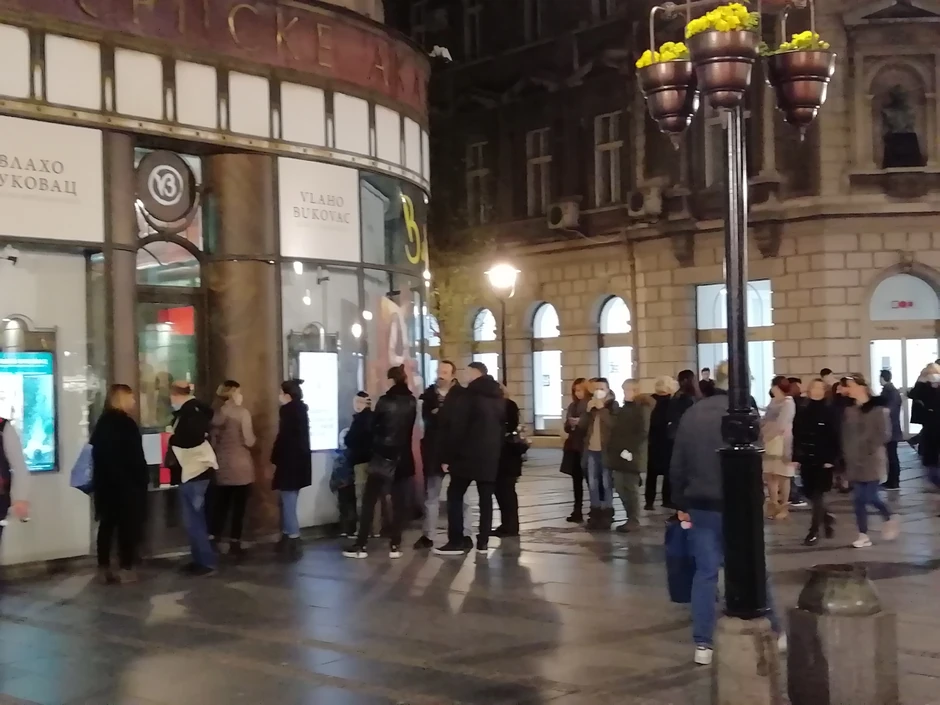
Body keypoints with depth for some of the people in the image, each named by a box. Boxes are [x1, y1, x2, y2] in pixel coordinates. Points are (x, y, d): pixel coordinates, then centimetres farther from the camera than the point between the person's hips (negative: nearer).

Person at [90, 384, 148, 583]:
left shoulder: (103, 422, 11)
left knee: (107, 524, 9)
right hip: (127, 483, -8)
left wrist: (99, 478, 15)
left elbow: (95, 451, 12)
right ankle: (126, 569, 0)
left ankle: (104, 569, 11)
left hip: (105, 482, 8)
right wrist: (143, 479, -9)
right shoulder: (125, 423, -13)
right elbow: (135, 456, -17)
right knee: (129, 525, -1)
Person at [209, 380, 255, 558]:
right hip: (241, 467, -5)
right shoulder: (242, 412, -11)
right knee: (239, 507, 3)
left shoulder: (217, 414, 4)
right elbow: (249, 441, -12)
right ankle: (234, 544, 6)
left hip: (222, 467, 5)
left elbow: (213, 441, 9)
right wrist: (252, 438, 8)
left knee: (220, 506, 10)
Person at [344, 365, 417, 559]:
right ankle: (395, 545, 3)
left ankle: (361, 545, 0)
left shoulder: (385, 401, -11)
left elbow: (374, 426, -2)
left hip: (383, 456, -4)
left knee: (369, 501, 1)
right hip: (403, 457, 4)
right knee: (399, 503, 6)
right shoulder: (411, 401, 3)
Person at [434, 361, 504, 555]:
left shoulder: (467, 395, -10)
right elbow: (503, 427, 17)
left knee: (455, 495, 1)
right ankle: (483, 541, 7)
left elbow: (455, 428, -14)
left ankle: (456, 542, -4)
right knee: (486, 498, 8)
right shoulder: (499, 398, 13)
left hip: (467, 455, -6)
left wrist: (446, 456, -10)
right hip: (490, 456, 6)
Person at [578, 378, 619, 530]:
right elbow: (581, 426, 5)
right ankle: (595, 512, 16)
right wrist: (588, 410, -8)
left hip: (606, 450, -5)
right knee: (593, 483, 8)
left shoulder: (613, 405, -2)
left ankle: (607, 513, 4)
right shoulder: (590, 405, 12)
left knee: (606, 483, -1)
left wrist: (602, 409, -19)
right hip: (591, 450, 5)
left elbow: (613, 424, -18)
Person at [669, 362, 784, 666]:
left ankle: (703, 644, 5)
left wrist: (681, 504, 14)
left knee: (705, 572, 6)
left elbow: (677, 465, 6)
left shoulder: (691, 415, 4)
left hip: (700, 506, 4)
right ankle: (773, 632, 23)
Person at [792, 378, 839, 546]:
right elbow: (796, 435, 6)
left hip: (823, 460, -4)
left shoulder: (829, 411, -6)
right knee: (810, 494, 9)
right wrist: (796, 457, 2)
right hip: (806, 459, 4)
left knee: (818, 494, -3)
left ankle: (814, 531, 4)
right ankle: (826, 518, 34)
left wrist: (831, 459, -14)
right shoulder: (801, 410, 4)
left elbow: (834, 437, -8)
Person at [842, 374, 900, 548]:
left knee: (870, 497, -5)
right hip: (855, 462, 5)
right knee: (859, 500, 3)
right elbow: (846, 435, 10)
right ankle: (863, 536, 9)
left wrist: (868, 450, -15)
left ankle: (889, 519, 21)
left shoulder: (877, 408, -8)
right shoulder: (849, 410, 8)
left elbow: (882, 435, -10)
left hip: (872, 461, -5)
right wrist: (847, 454, 1)